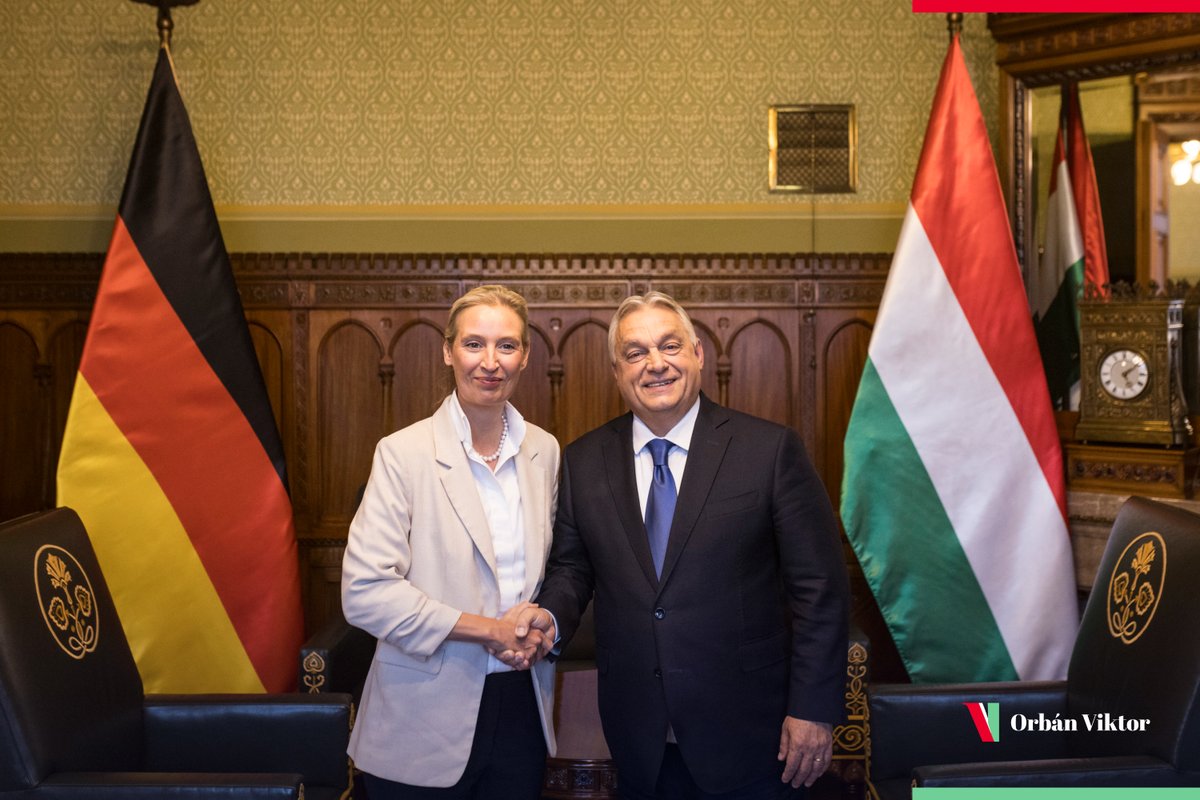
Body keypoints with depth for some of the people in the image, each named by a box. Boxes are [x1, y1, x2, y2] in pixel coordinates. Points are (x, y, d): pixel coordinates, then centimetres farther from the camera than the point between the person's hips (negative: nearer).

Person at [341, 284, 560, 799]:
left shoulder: (544, 451, 5)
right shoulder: (403, 453, -11)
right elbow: (364, 593, -17)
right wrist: (489, 629, -15)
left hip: (522, 711, 4)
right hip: (428, 719, -4)